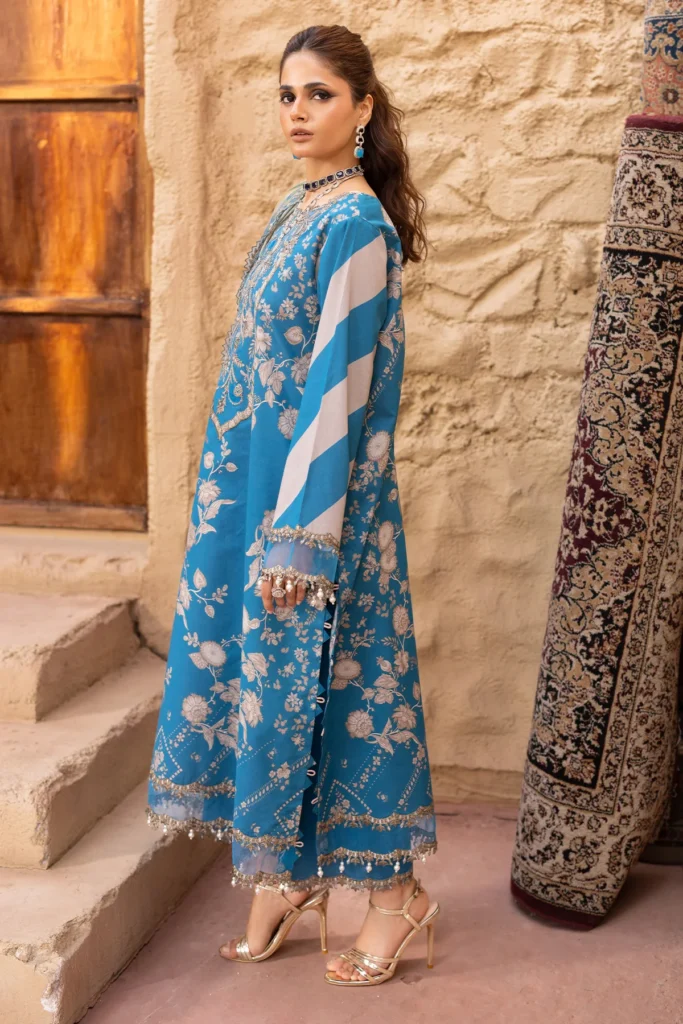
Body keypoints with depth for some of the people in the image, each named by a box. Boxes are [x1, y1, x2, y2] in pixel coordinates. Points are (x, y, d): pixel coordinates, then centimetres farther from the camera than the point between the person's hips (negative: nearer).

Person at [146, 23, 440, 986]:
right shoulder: (298, 208, 13)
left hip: (315, 489, -9)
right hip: (254, 480, 9)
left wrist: (299, 536, -21)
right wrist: (262, 518, 18)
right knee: (260, 664, 13)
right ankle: (285, 876, 28)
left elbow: (341, 389, -19)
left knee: (323, 673, 0)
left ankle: (396, 892, 18)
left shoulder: (356, 225, -14)